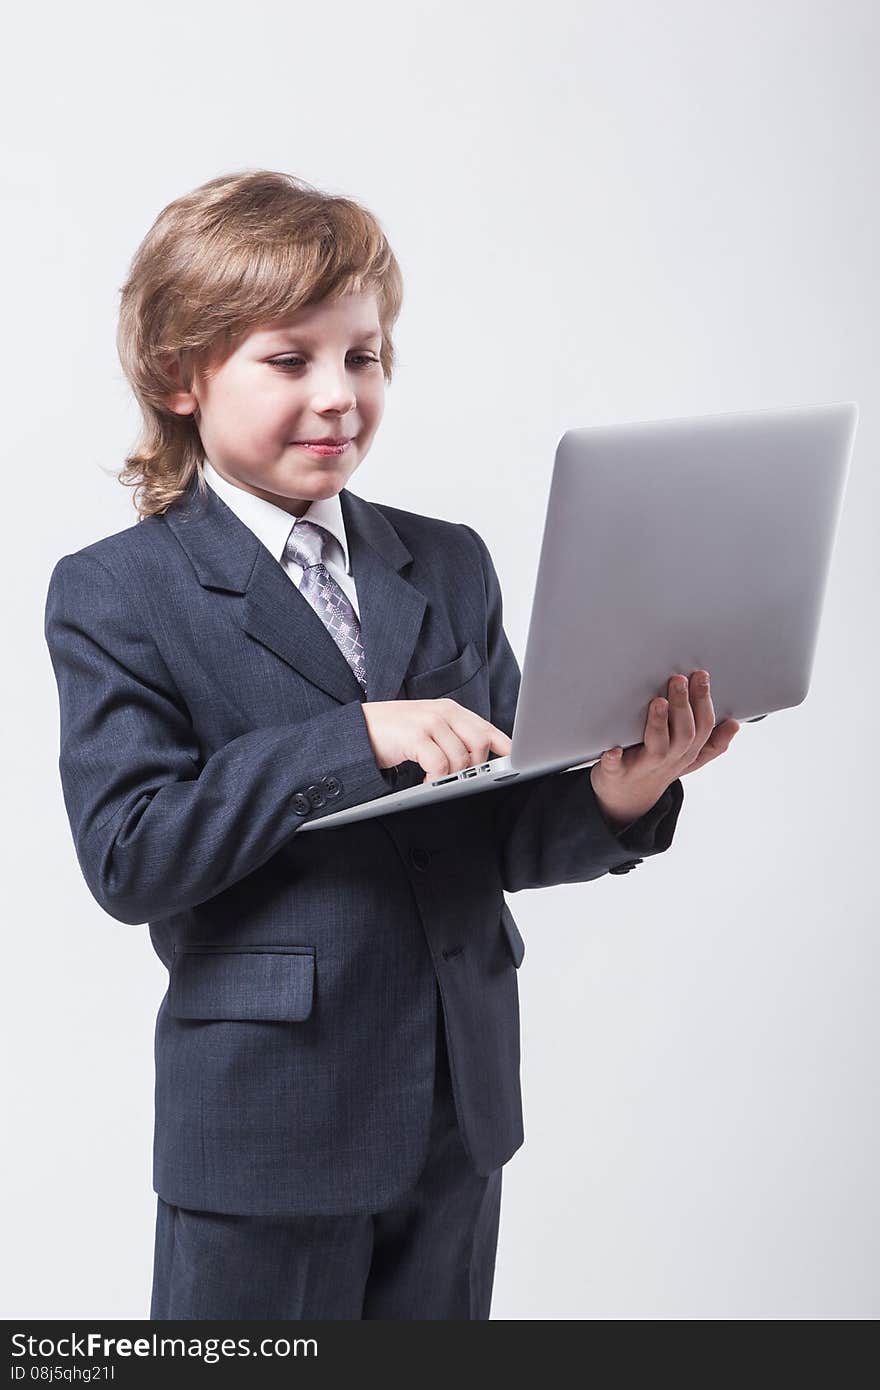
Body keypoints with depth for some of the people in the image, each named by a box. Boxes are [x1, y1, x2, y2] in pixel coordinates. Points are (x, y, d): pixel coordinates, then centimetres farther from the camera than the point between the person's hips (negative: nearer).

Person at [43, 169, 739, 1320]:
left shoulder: (451, 566, 7)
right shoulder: (115, 593, -6)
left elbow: (501, 833, 5)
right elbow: (126, 855, -18)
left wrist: (612, 802, -17)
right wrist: (351, 742, -25)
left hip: (459, 1111, 5)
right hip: (263, 1127, -4)